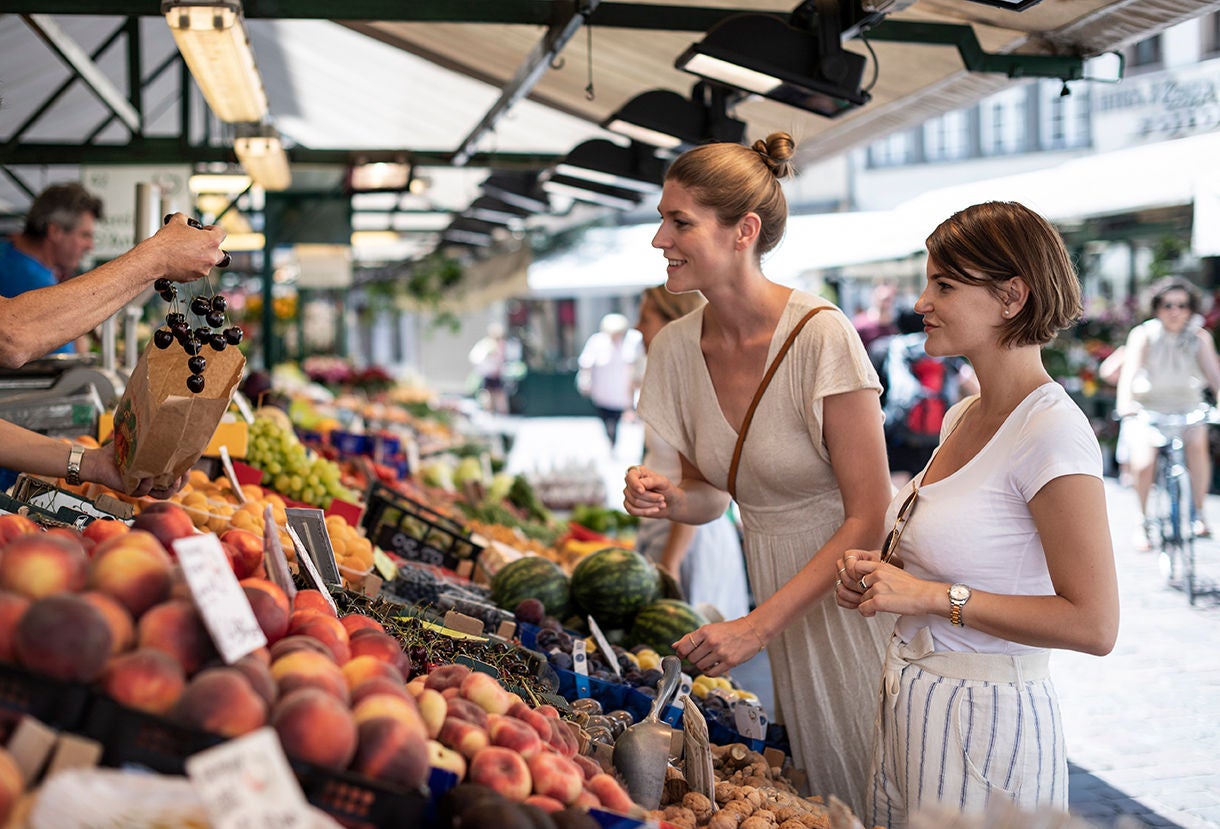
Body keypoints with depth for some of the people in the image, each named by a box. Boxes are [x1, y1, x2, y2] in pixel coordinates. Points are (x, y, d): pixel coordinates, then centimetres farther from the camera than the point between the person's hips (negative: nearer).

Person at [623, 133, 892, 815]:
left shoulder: (822, 335, -22)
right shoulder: (678, 347, -3)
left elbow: (868, 518, -20)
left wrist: (758, 626, -23)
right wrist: (667, 497, -13)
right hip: (780, 586, 6)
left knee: (875, 795, 6)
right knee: (814, 796, 15)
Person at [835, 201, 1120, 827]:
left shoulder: (1051, 433, -19)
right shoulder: (964, 417, 7)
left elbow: (1093, 625, -23)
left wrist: (931, 595, -21)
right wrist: (879, 572, 1)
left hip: (983, 717, -8)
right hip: (911, 701, 8)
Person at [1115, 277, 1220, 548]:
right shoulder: (1143, 335, -14)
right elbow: (1129, 371, -27)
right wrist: (1124, 403, -46)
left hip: (1186, 407, 2)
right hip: (1146, 410, -2)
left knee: (1197, 442, -27)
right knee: (1143, 464, -21)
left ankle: (1198, 512, -8)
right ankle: (1144, 520, 5)